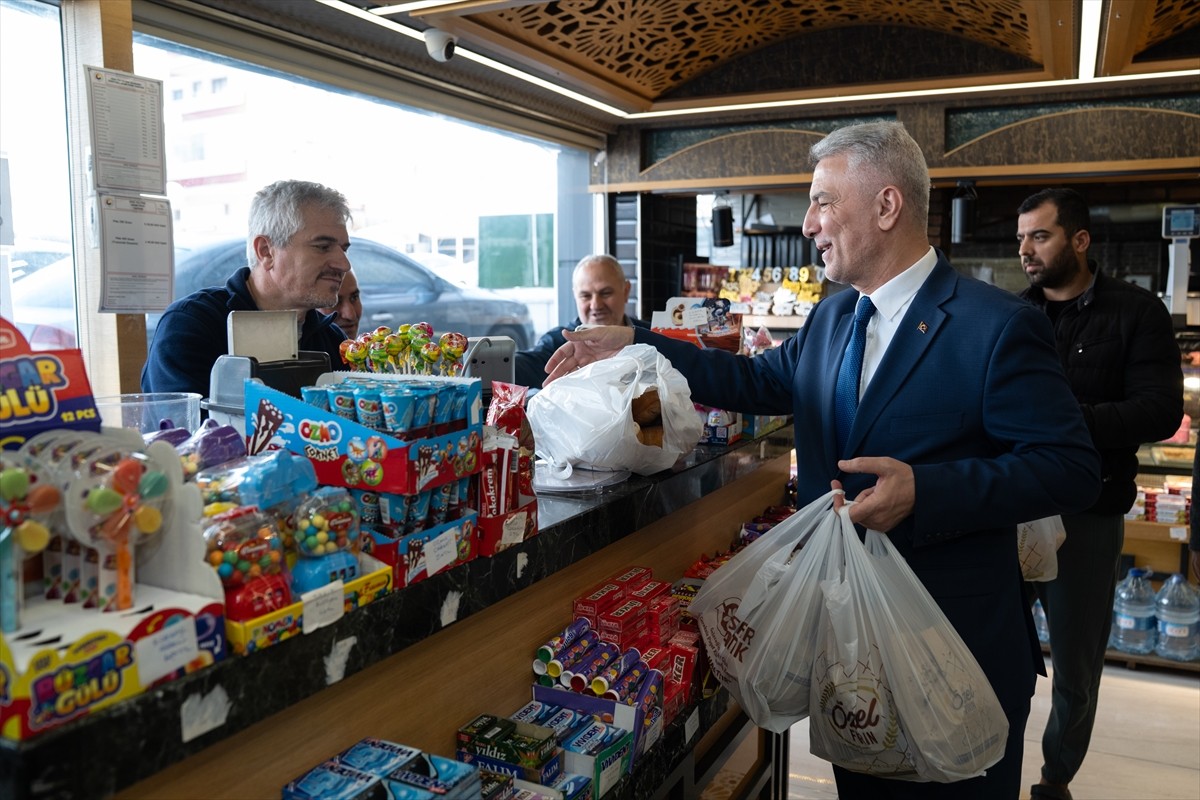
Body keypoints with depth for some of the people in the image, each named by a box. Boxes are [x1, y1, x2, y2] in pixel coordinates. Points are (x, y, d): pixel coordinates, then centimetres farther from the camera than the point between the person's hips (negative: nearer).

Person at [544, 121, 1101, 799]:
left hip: (957, 643, -6)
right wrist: (633, 346, 4)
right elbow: (757, 380, 12)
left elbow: (1072, 469, -17)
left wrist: (926, 491, -30)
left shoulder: (999, 325, -17)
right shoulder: (830, 318, 6)